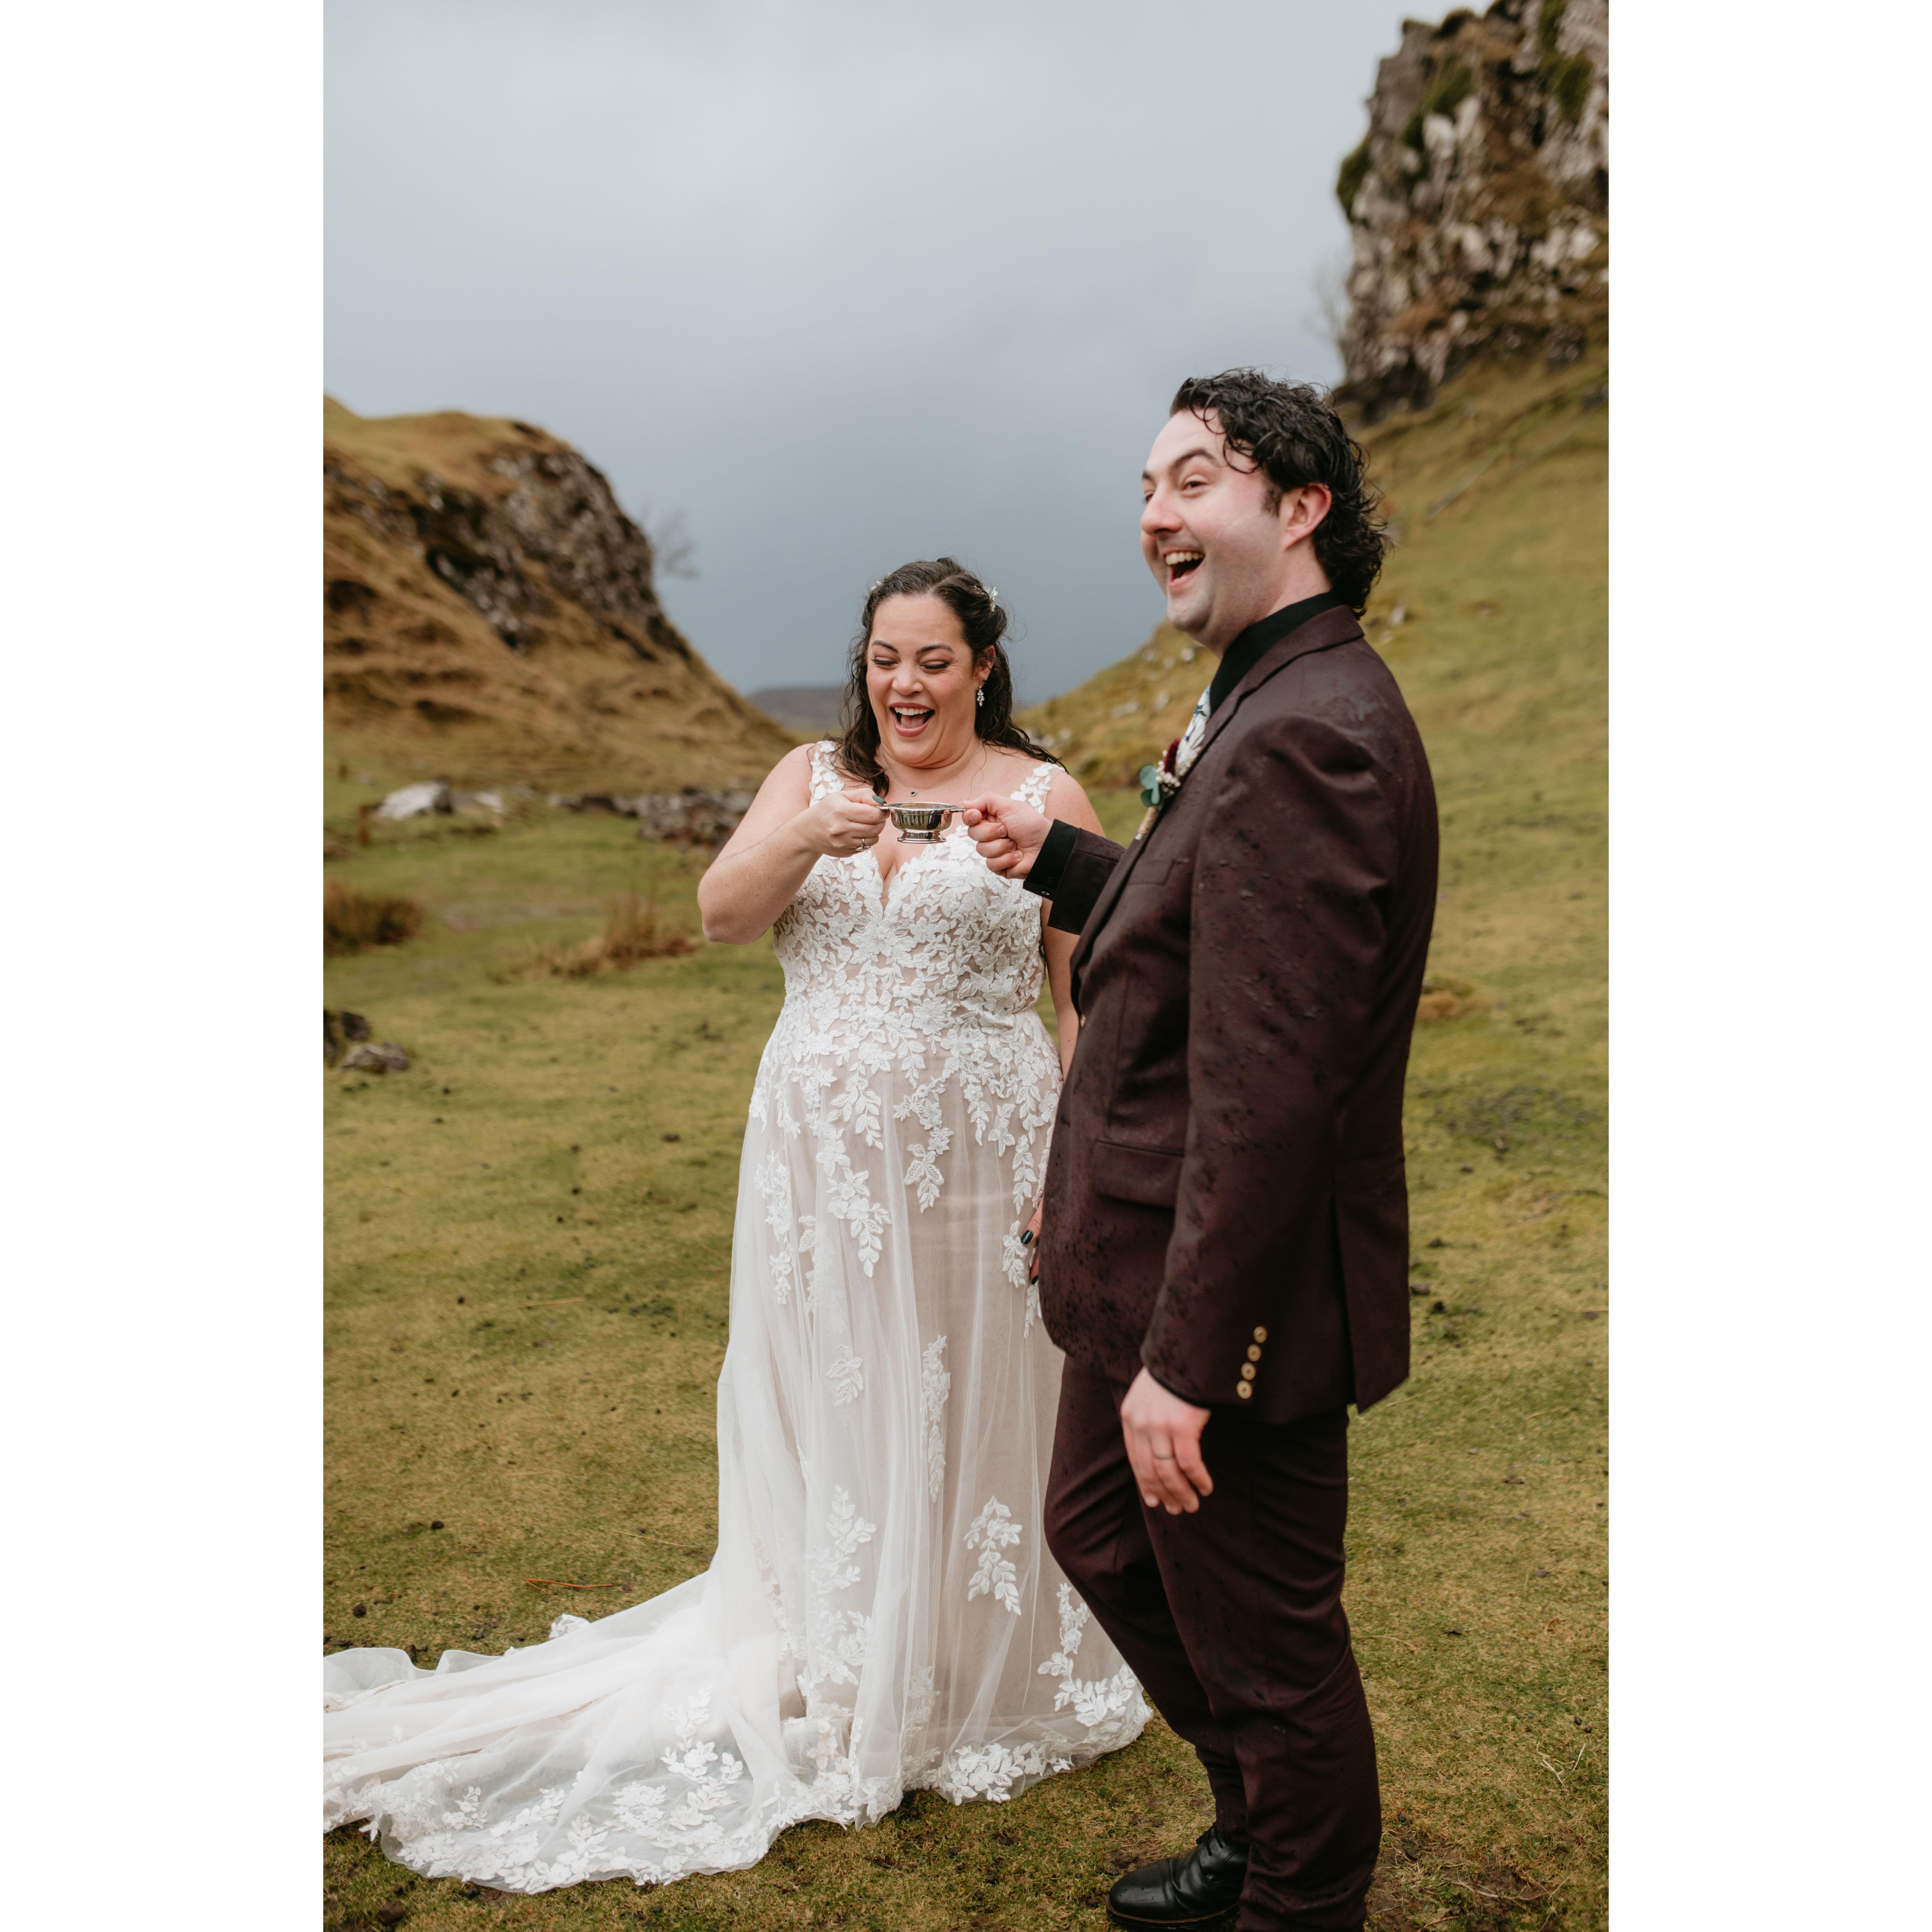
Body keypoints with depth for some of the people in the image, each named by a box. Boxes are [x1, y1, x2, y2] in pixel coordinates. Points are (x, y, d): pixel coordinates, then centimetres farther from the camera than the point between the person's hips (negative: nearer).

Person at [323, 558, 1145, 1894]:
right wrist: (808, 840, -23)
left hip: (977, 1164, -2)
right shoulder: (809, 777, 9)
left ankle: (980, 1683, 29)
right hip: (821, 1160, 2)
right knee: (819, 1406, 11)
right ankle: (836, 1678, 31)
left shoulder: (1043, 796, 1)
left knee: (972, 1412, 7)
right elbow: (723, 915, -5)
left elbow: (1091, 995, -2)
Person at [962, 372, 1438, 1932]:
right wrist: (1057, 859, 16)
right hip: (1160, 1272, 11)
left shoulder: (1307, 738, -25)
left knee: (1260, 1644, 12)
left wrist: (1183, 1358, -24)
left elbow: (1268, 1087, -28)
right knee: (1099, 1536, 27)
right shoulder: (1279, 709, 10)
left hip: (1236, 1295, -11)